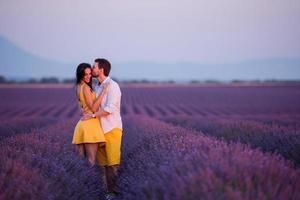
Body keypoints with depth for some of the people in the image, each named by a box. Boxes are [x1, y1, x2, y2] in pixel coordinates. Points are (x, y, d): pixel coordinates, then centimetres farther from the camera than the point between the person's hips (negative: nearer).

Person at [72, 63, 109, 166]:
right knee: (91, 161, -8)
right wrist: (103, 92, -16)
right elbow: (93, 108, -16)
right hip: (90, 124, -9)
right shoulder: (86, 88, -12)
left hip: (82, 123, 9)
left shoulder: (79, 87, 15)